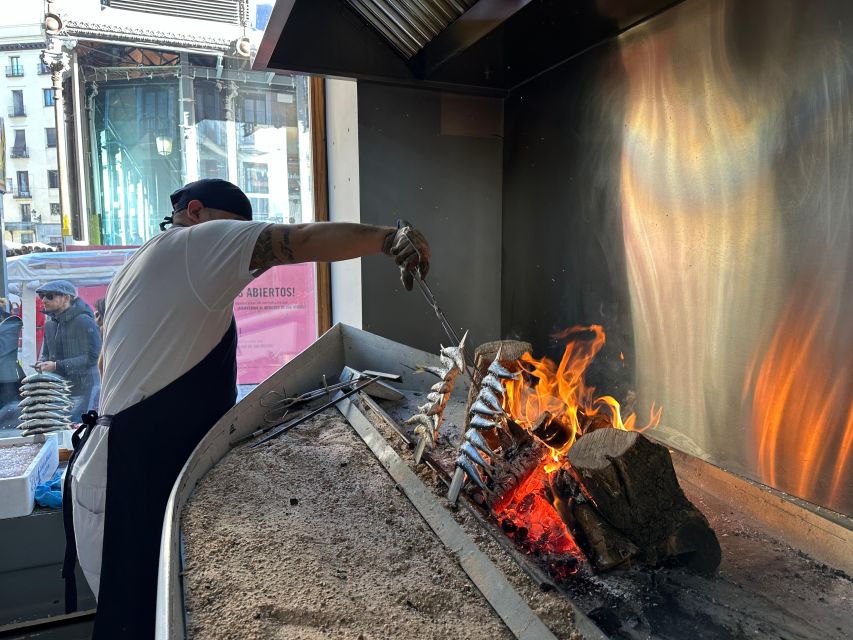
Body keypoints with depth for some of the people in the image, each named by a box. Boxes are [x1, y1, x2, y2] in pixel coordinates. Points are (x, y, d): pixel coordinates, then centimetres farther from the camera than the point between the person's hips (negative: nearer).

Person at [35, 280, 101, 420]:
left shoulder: (84, 321, -12)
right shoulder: (49, 324, 12)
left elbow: (91, 357, -19)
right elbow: (45, 353, 23)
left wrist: (57, 366, -19)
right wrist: (42, 364, -1)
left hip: (83, 389, -7)